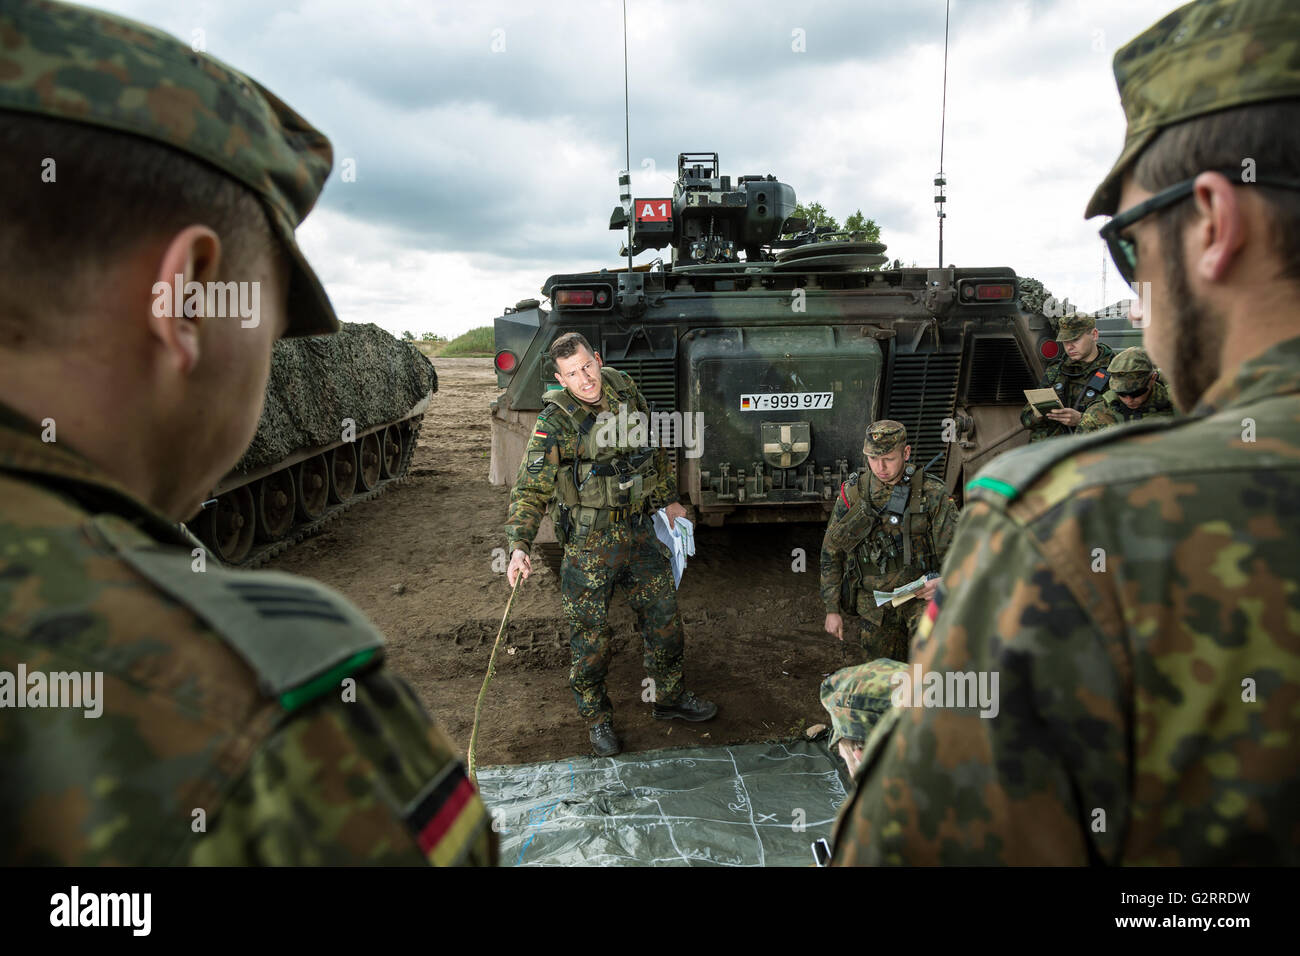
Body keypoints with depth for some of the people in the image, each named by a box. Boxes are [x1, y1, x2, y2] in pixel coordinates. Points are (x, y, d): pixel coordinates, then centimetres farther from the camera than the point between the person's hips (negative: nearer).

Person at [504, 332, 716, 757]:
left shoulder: (627, 394, 0)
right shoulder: (556, 424, -15)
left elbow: (655, 450, 16)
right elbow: (530, 489, -16)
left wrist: (669, 500, 22)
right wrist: (519, 546, -28)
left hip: (640, 532, 5)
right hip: (590, 544, -5)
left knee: (664, 617, 15)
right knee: (590, 637, 4)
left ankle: (670, 696, 37)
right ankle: (597, 718, 26)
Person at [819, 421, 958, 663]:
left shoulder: (932, 494, -8)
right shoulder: (852, 494, -3)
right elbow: (831, 552, 5)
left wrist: (945, 582, -28)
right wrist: (832, 609, 4)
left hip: (920, 594, -2)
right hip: (873, 601, 2)